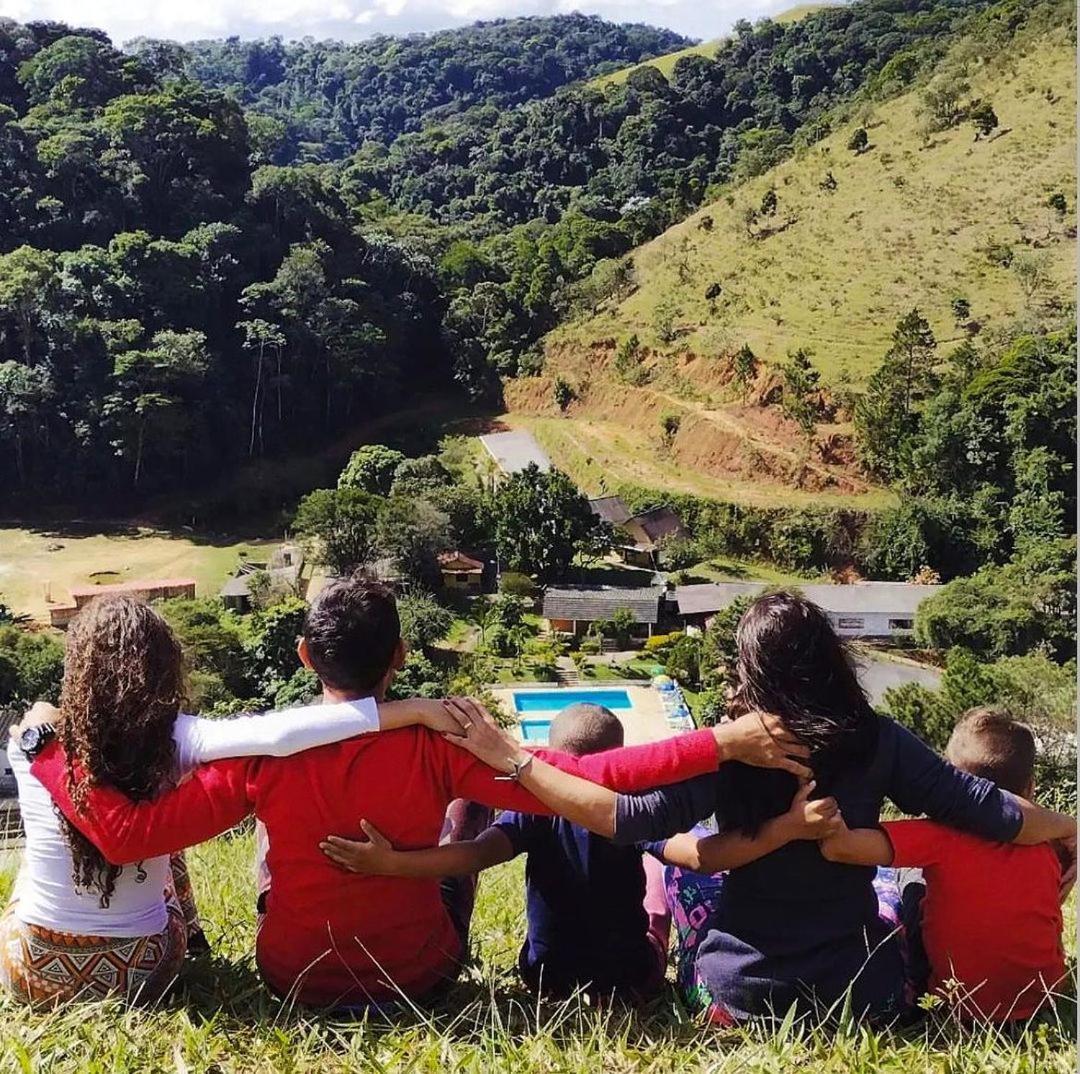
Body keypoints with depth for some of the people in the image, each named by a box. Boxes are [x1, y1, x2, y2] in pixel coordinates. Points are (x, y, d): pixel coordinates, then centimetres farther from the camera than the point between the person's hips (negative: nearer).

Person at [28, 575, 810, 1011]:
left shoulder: (263, 755, -22)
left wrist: (48, 754, -7)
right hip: (420, 978, -1)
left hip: (293, 980, 1)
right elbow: (587, 781, -31)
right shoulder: (438, 747, -25)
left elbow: (128, 835, -20)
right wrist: (723, 743, -31)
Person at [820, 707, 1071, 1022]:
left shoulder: (939, 838, -23)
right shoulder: (1046, 850, -11)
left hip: (962, 1005, -3)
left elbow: (839, 846, -35)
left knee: (913, 881, 16)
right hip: (1044, 998, 4)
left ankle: (914, 985, 34)